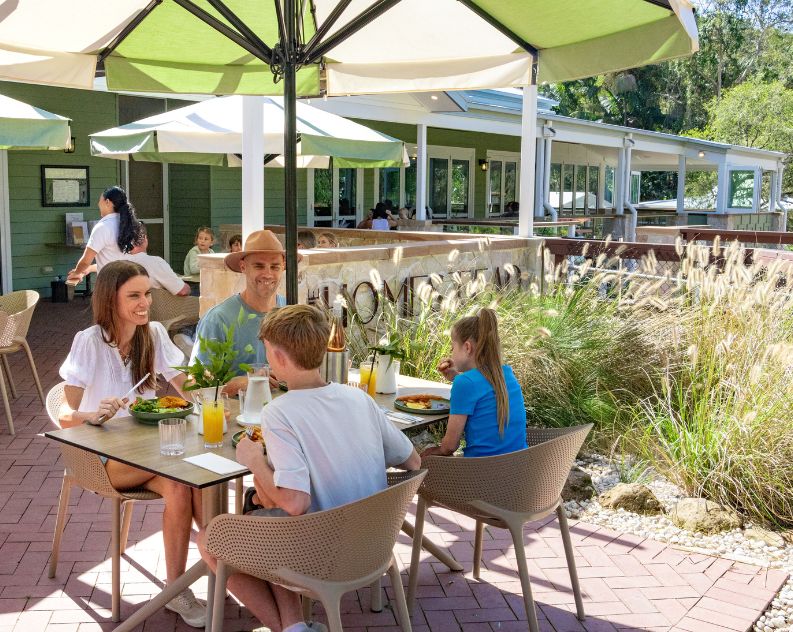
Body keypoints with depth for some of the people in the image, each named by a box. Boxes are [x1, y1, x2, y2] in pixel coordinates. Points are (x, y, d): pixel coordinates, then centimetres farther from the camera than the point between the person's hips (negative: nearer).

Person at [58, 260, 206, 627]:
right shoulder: (90, 341, -12)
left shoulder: (154, 334, 0)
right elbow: (65, 416, -14)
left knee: (181, 486, -28)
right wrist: (94, 416, -36)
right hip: (102, 455, -4)